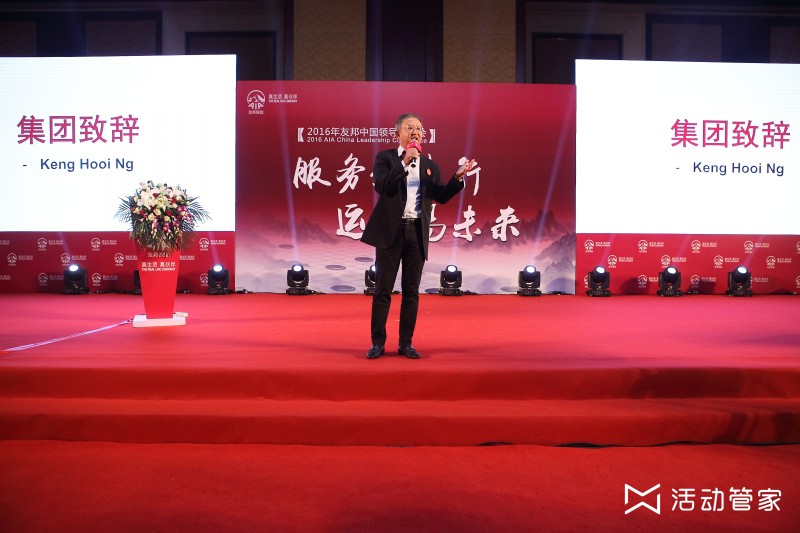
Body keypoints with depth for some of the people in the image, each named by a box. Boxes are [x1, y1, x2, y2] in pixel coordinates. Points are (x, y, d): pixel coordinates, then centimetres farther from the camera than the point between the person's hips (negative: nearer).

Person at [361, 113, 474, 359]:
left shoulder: (430, 165, 13)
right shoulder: (385, 157, 3)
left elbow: (441, 197, 7)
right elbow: (381, 185, -14)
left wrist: (458, 177, -8)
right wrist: (404, 161, -18)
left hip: (417, 233, 3)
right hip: (390, 231, -3)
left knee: (411, 291, 6)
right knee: (383, 289, 1)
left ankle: (406, 343, 14)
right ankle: (378, 343, 9)